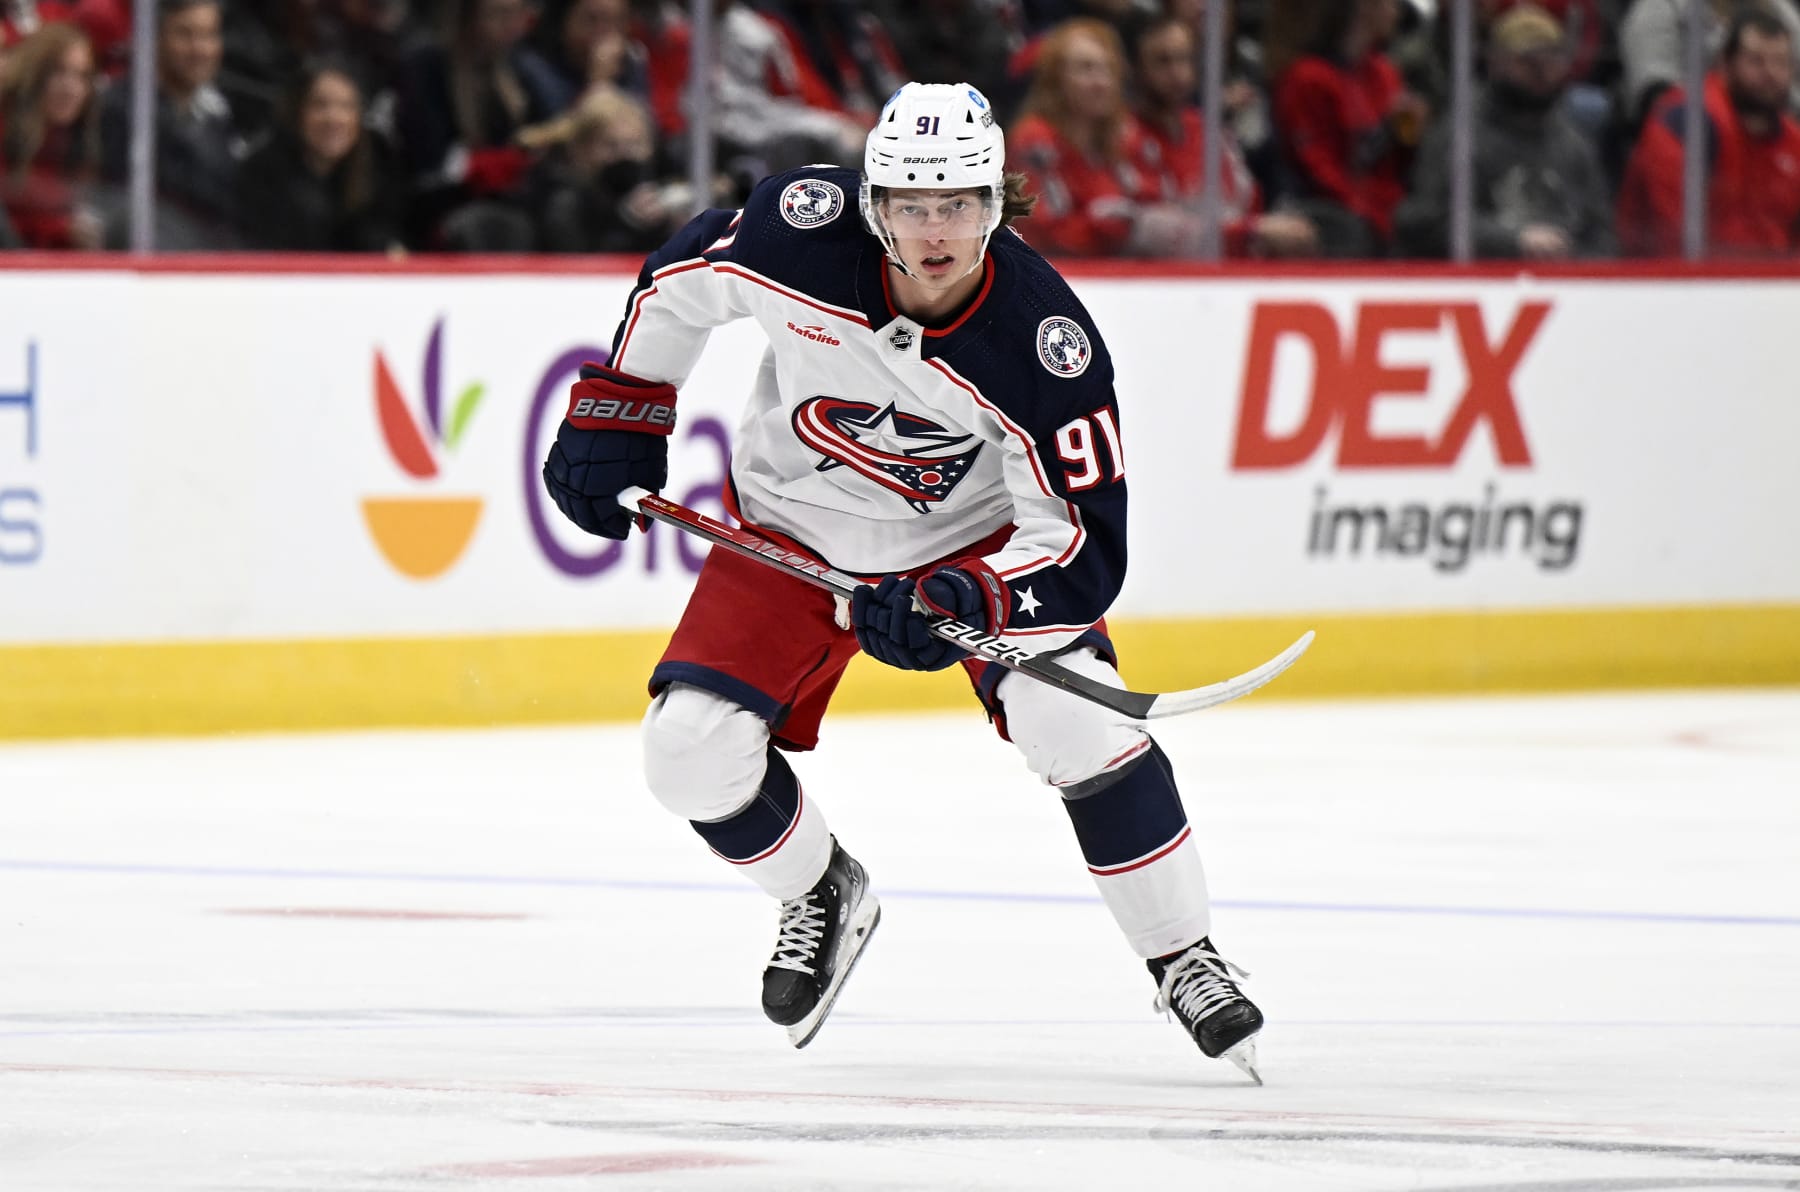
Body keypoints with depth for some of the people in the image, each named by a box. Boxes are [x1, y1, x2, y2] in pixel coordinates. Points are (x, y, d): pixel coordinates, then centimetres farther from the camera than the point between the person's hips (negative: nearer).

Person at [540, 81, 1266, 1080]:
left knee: (1076, 719, -22)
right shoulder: (804, 230, -28)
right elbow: (681, 282, -5)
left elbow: (1084, 540, -27)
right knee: (692, 749, -11)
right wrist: (614, 419, -2)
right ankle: (822, 898, 21)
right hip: (795, 524, 2)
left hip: (974, 535, -2)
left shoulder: (1045, 339, -31)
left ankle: (1185, 961, -5)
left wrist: (959, 603, -43)